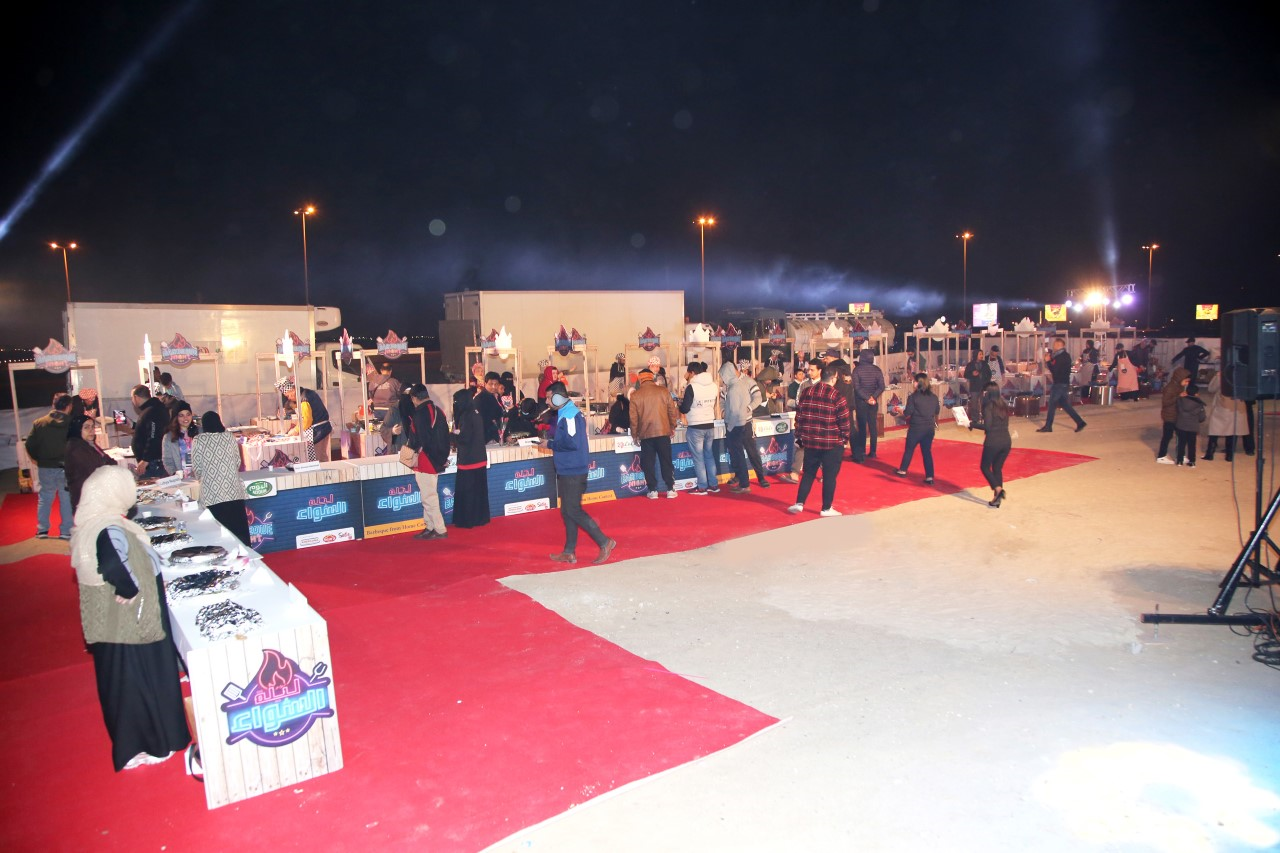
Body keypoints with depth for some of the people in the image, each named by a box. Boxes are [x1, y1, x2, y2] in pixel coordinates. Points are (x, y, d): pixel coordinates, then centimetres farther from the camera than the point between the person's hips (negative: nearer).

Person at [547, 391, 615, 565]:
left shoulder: (569, 415, -18)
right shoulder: (567, 414, 12)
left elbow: (572, 442, -25)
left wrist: (551, 444, -14)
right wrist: (553, 442, 3)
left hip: (572, 471, -10)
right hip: (567, 470, 10)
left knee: (573, 511, -5)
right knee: (567, 512, 12)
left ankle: (604, 543, 0)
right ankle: (569, 552, 18)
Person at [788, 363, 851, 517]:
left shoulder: (806, 392, 3)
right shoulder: (837, 396, -11)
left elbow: (799, 417, 7)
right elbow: (844, 420, -9)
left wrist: (799, 436, 16)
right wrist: (845, 436, 8)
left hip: (810, 441, 5)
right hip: (832, 443, -4)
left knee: (808, 473, 17)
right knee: (829, 475, 6)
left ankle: (799, 503, 14)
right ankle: (826, 509, 12)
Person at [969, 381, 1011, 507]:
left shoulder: (988, 407, -9)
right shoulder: (1004, 406, 11)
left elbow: (987, 426, -15)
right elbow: (1004, 424, 17)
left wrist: (972, 424, -5)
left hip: (993, 442, -6)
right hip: (1006, 441, 6)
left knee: (984, 467, 11)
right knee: (997, 468, 15)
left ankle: (997, 489, -10)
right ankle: (997, 498, 13)